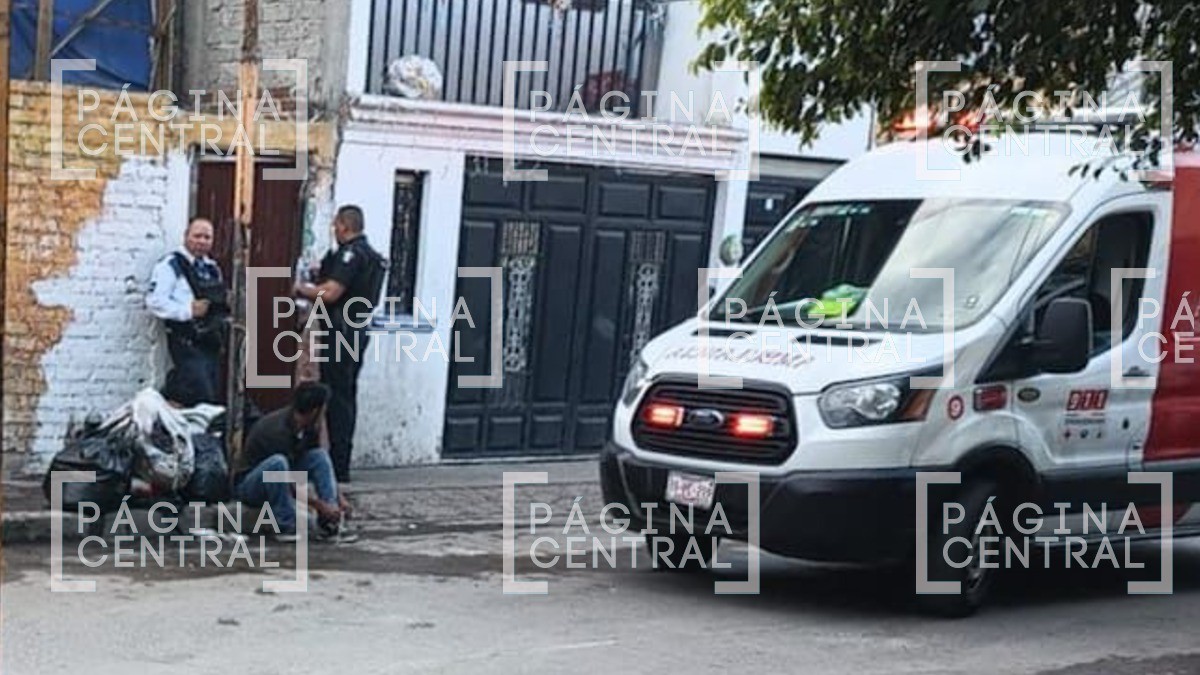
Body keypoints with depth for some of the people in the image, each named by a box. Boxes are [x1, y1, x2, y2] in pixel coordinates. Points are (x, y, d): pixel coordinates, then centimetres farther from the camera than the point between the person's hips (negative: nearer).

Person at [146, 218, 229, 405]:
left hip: (212, 342, 8)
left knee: (214, 395, 9)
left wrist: (226, 303, 8)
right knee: (202, 397, -16)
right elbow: (155, 301, -15)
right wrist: (188, 311, -20)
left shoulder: (212, 268, 17)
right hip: (186, 343, -8)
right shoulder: (171, 265, -7)